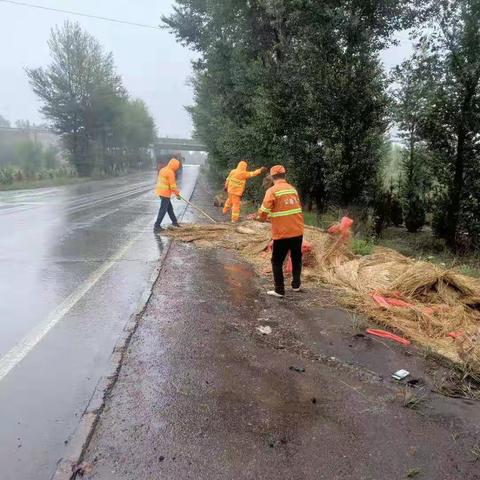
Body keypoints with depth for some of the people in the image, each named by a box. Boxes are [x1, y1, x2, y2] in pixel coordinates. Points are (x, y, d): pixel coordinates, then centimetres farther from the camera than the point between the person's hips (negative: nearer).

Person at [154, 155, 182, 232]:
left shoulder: (163, 169, 11)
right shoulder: (171, 172, -17)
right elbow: (173, 186, -18)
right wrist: (177, 194, -5)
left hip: (161, 191, 9)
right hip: (165, 193, -9)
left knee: (170, 207, 21)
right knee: (163, 209, -5)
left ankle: (174, 221, 34)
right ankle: (157, 226, -5)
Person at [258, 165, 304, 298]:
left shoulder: (272, 191, -11)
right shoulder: (292, 189, 7)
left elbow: (263, 212, -17)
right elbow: (298, 208, 13)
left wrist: (264, 217, 7)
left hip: (282, 233, -5)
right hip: (298, 231, 5)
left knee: (277, 261, 8)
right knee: (296, 258, 22)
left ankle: (279, 290, 9)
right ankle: (296, 284, 32)